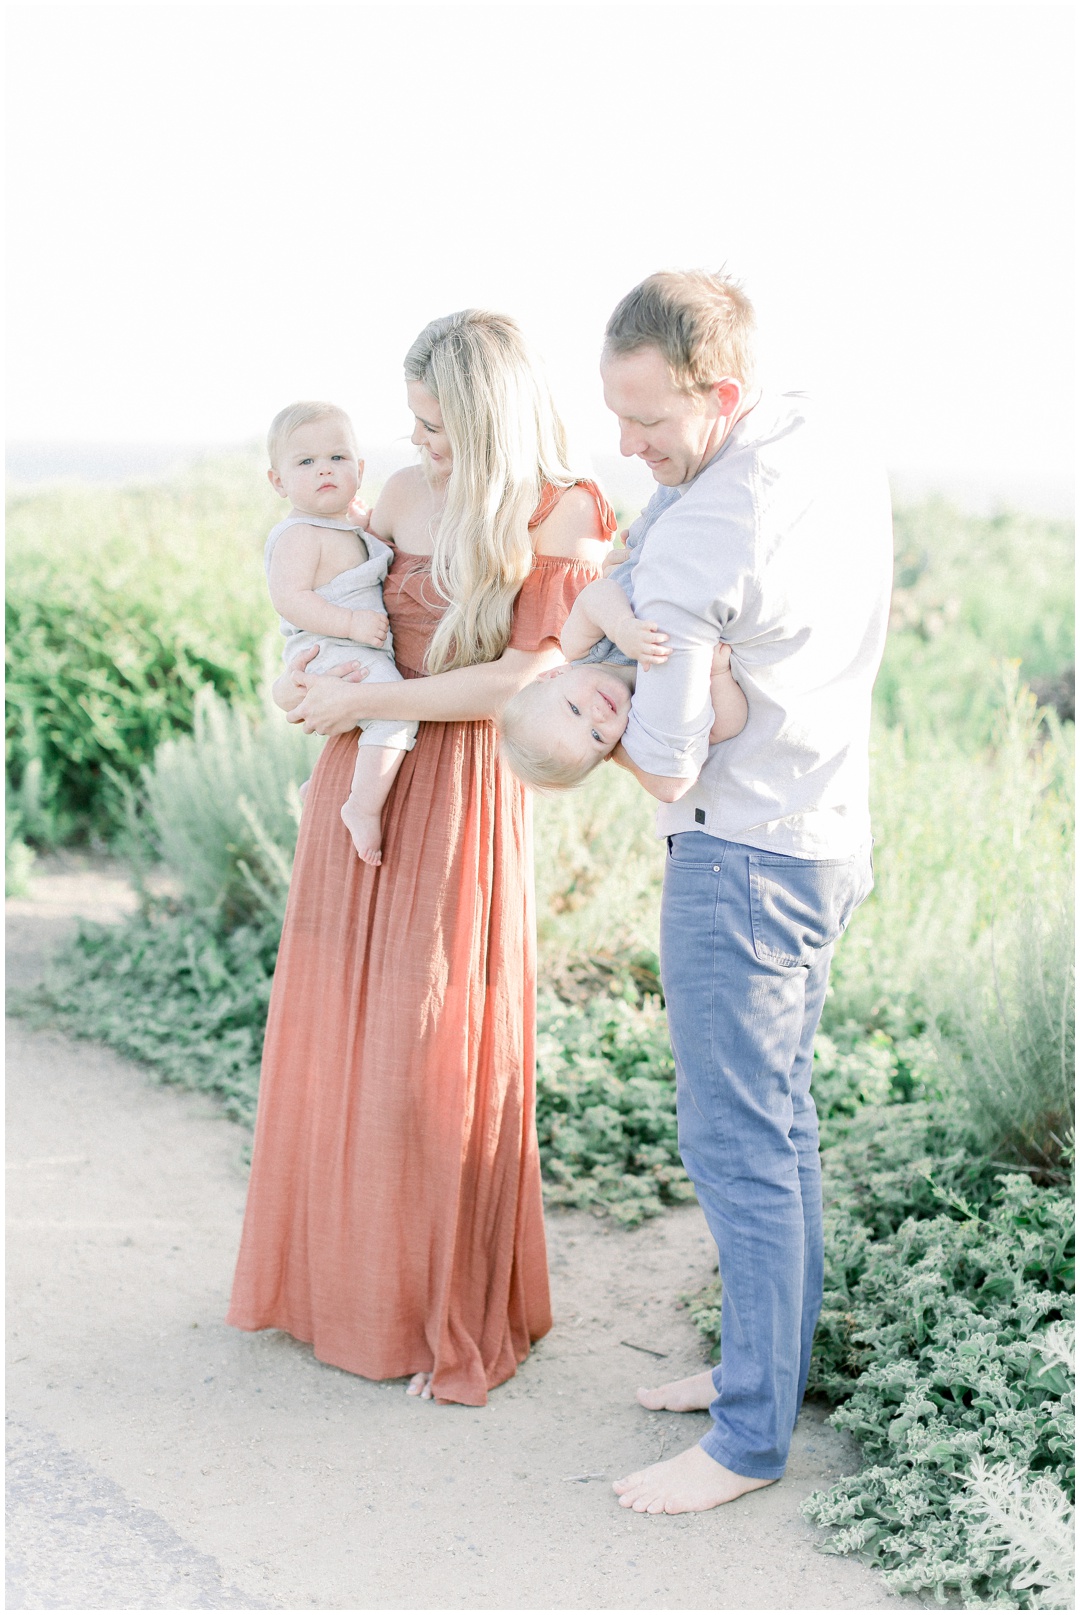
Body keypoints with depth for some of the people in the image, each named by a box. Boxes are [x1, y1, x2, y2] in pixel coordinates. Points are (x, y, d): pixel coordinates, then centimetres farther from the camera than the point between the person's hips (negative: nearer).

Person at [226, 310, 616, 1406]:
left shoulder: (566, 520, -9)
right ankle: (337, 1274, 31)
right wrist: (299, 675, -1)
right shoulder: (406, 494, 5)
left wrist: (365, 700, -15)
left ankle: (452, 1315, 18)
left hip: (463, 799, -5)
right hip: (362, 778, 5)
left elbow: (522, 679, -16)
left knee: (438, 1053, 0)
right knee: (340, 1033, 12)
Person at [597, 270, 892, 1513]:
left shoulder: (691, 543, -24)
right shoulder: (839, 450, 3)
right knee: (776, 1113, 19)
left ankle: (750, 1438, 9)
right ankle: (767, 1359, 32)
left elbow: (664, 766, -20)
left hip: (742, 854, -10)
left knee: (736, 1140, -1)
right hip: (830, 832, 10)